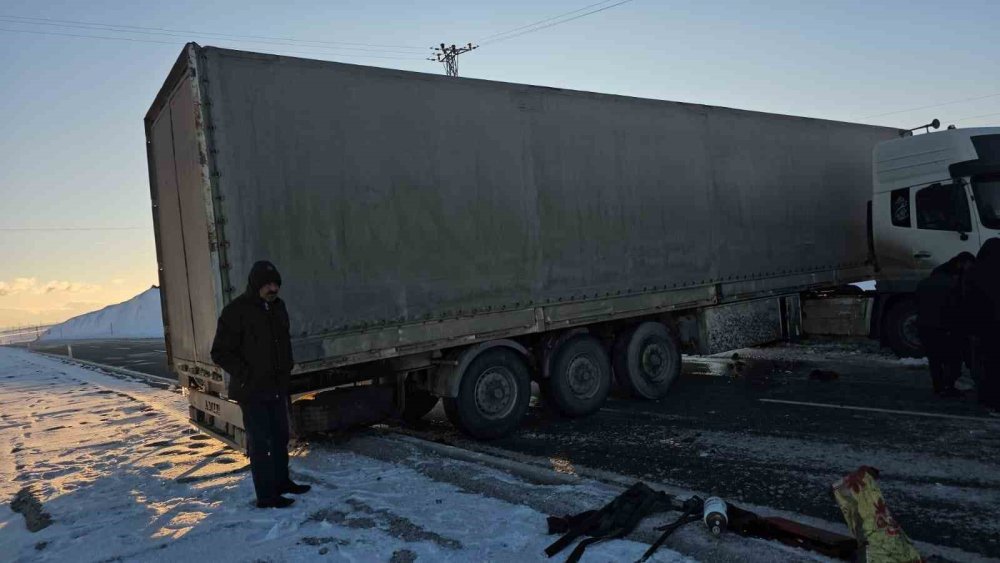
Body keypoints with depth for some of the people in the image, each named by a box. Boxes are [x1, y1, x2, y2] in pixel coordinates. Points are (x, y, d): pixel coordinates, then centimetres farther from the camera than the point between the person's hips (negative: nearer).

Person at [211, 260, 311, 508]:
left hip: (277, 388, 8)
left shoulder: (278, 307, 9)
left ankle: (281, 482, 33)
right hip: (252, 392, -7)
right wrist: (246, 375, -18)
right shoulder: (236, 311, -14)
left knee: (280, 437, 17)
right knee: (260, 443, -2)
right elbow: (220, 353, -13)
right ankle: (266, 495, 7)